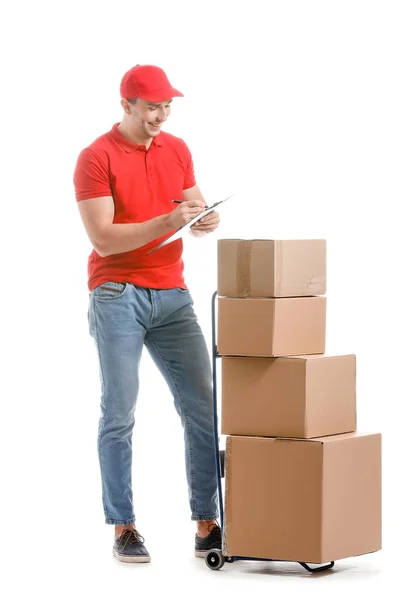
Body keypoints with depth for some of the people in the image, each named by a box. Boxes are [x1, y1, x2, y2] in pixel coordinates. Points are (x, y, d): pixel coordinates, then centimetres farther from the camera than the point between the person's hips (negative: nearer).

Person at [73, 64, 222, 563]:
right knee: (119, 415, -3)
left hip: (172, 296, 5)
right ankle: (123, 529, 4)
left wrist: (205, 219, -7)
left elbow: (194, 205, 18)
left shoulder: (177, 150, 11)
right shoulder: (96, 158, -7)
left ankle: (207, 526, 4)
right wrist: (167, 222, -23)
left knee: (203, 409, -1)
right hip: (118, 297, -5)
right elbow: (104, 240, -13)